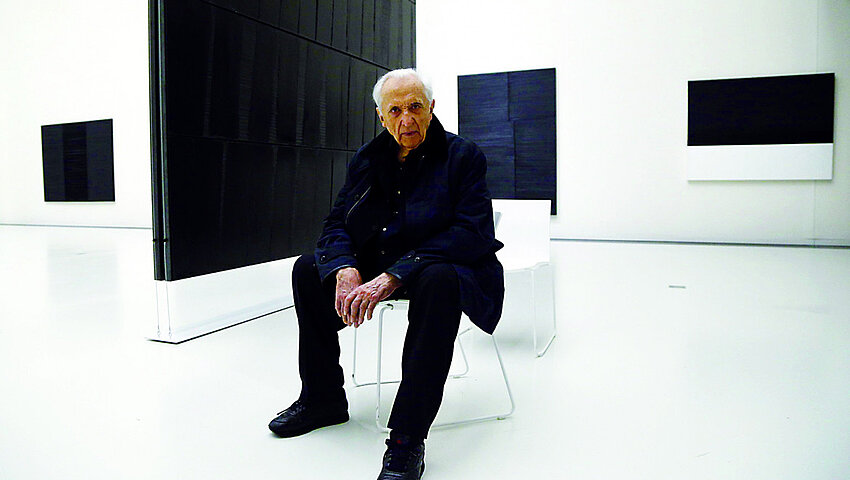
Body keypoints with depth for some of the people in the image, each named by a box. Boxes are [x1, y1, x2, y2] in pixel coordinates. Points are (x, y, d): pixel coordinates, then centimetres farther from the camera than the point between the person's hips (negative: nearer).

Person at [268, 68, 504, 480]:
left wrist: (393, 277, -30)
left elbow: (472, 233, -21)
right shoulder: (368, 159, 6)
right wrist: (345, 271, -22)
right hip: (374, 265, 6)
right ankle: (323, 400, 9)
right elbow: (337, 224, 3)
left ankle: (407, 440, -33)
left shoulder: (463, 156, -10)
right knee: (308, 269, -5)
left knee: (438, 281, -39)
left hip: (447, 266, -6)